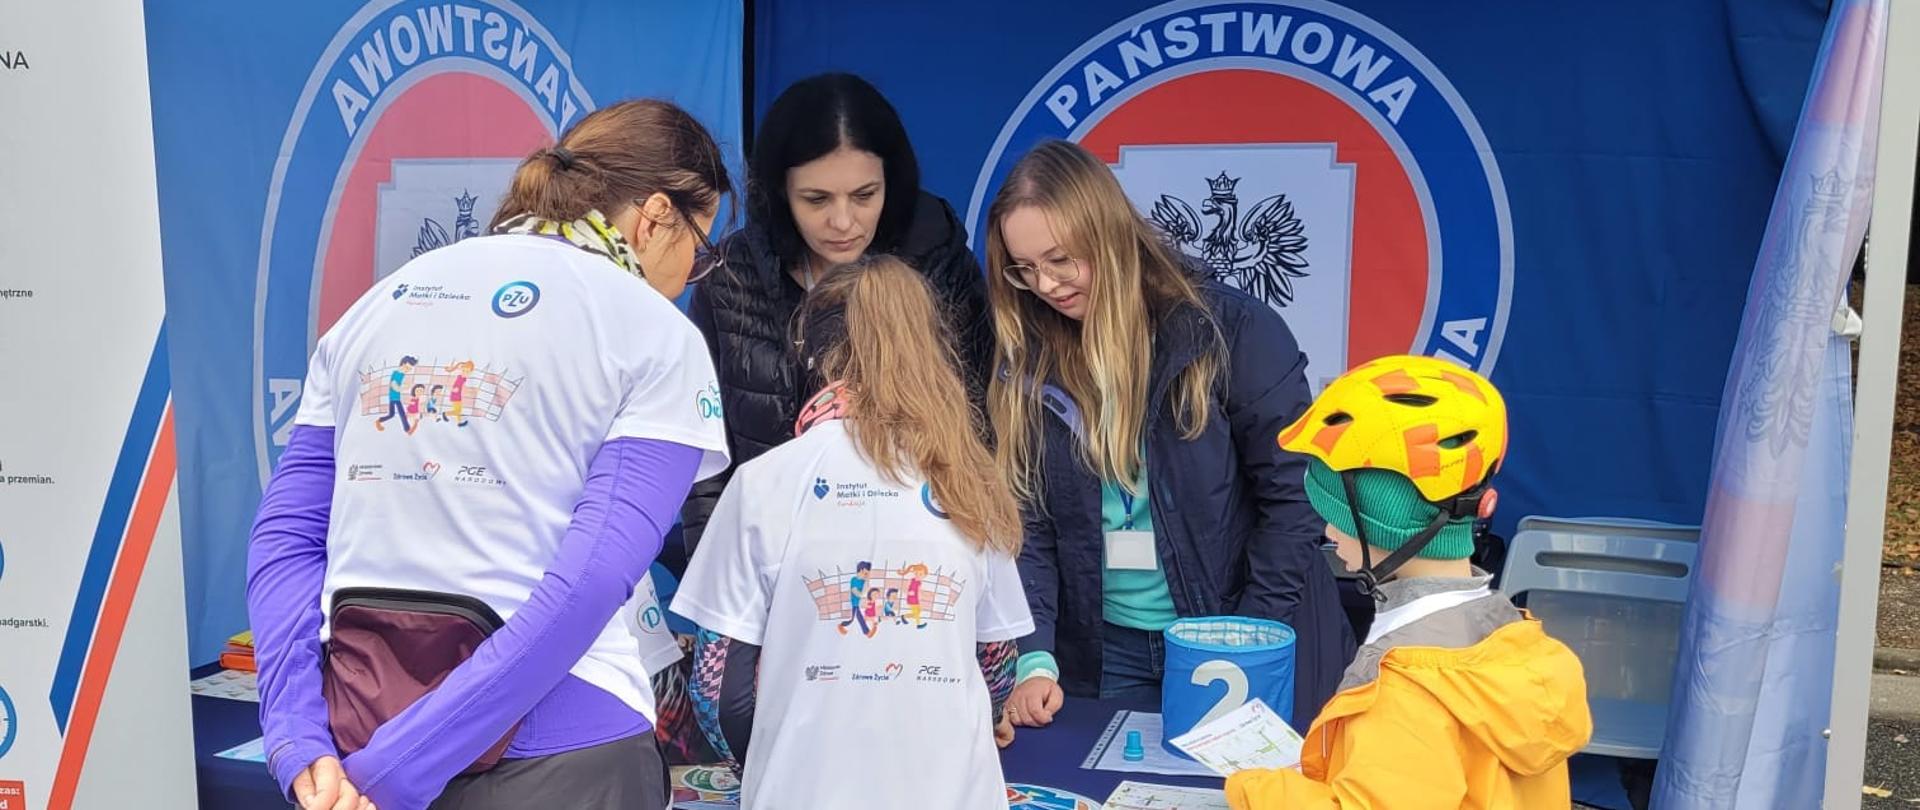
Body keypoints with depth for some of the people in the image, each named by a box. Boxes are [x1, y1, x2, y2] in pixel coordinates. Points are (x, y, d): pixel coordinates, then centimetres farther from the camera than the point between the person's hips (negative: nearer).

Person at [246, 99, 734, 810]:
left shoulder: (375, 307, 10)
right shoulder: (659, 338, -6)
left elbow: (285, 541, 3)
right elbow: (590, 582, -17)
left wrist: (302, 745, -4)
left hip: (352, 740, 5)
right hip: (552, 751, -4)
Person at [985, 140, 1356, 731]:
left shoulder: (1231, 329, -12)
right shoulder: (1030, 363, -1)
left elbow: (1293, 493, -10)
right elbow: (1030, 525, -1)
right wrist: (1036, 659, -12)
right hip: (1104, 650, 3)